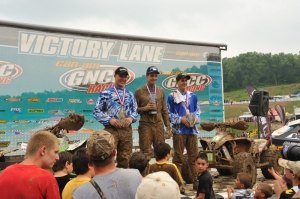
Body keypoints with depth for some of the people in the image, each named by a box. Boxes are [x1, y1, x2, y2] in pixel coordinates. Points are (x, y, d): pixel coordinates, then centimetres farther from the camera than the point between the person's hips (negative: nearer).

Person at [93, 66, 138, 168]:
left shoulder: (130, 94, 12)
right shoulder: (106, 93, -2)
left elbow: (135, 110, 15)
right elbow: (97, 111, -4)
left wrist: (131, 118, -6)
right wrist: (110, 120, -16)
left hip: (127, 129, 4)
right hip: (111, 129, -4)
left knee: (125, 158, 9)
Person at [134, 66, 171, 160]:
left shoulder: (160, 91, 11)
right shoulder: (139, 91, 0)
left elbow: (164, 109, 12)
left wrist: (168, 126, 8)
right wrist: (145, 108, -14)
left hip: (159, 124, 3)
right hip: (145, 124, -3)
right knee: (146, 152, -2)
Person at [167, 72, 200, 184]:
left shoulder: (193, 96, 11)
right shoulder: (172, 96, -2)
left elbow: (197, 110, 15)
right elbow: (169, 113, -4)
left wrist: (196, 118, -5)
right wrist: (181, 119, -15)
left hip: (192, 129, 4)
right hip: (179, 130, -4)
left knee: (194, 156, 8)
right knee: (178, 157, 0)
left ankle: (195, 180, 17)